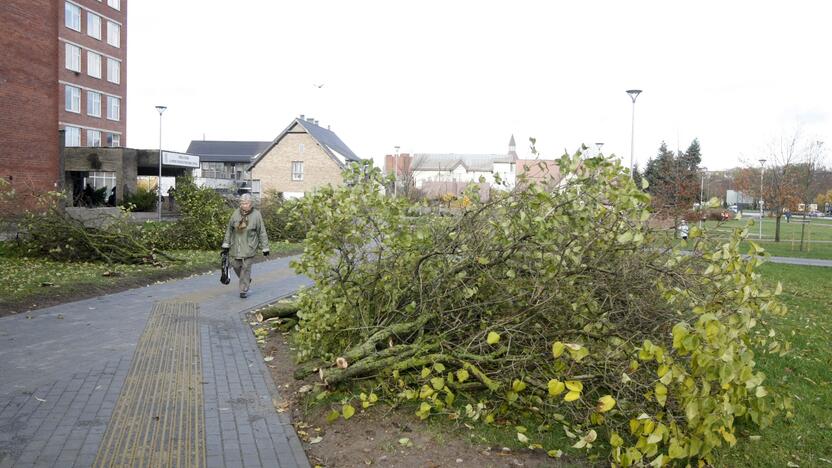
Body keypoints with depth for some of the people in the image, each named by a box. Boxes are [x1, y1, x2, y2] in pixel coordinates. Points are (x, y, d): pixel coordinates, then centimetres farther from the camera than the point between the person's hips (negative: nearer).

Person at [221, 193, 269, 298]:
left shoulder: (256, 215, -6)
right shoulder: (236, 213, 2)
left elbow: (262, 232, -2)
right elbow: (229, 230, 10)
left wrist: (265, 248, -2)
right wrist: (226, 244, 10)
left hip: (249, 247, -4)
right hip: (235, 246, 4)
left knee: (246, 268, -2)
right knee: (235, 265, 9)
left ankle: (244, 290, 9)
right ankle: (246, 281, 37)